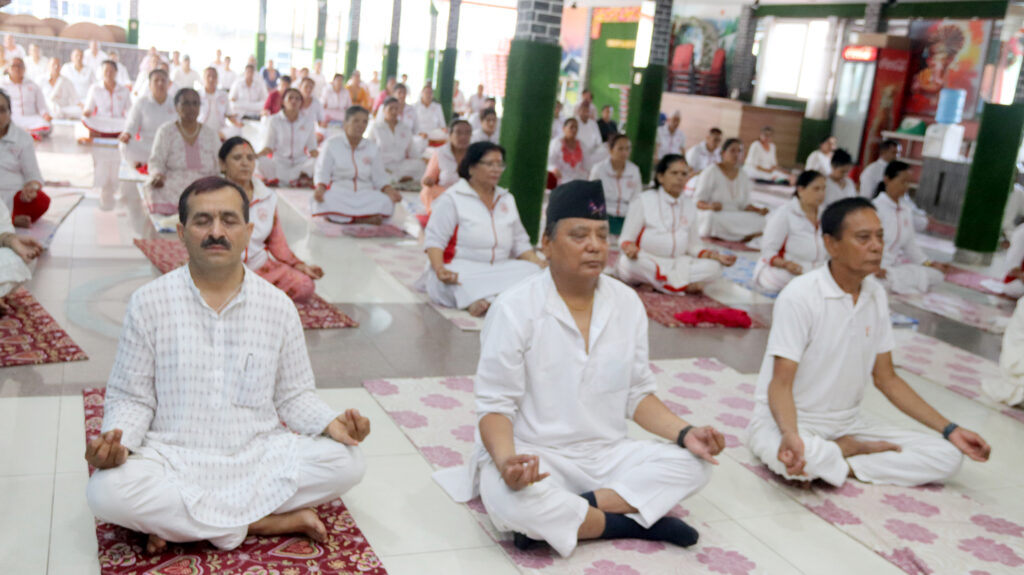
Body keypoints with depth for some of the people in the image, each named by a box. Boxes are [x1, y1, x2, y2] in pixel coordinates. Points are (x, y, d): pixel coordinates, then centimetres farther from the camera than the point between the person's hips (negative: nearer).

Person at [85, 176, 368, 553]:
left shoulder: (278, 306, 2)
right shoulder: (149, 302, -2)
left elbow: (293, 395, 9)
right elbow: (132, 398, 2)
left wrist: (332, 423, -11)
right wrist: (117, 441, -19)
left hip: (259, 457, 2)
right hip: (173, 461, -1)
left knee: (346, 462, -22)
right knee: (106, 491, -31)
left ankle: (177, 521, -14)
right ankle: (276, 521, -17)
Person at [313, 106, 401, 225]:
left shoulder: (372, 148, 15)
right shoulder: (331, 144, 7)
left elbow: (379, 178, 12)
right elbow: (322, 174, 2)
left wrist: (390, 191, -10)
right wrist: (320, 189, -20)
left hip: (365, 193, 2)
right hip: (339, 192, -2)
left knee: (386, 202, -32)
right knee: (323, 201, -38)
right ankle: (366, 218, -30)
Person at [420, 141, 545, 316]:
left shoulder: (507, 199, 19)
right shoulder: (452, 199, 0)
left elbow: (520, 243, 20)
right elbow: (434, 240, -6)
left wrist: (542, 267, 2)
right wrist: (439, 269, -26)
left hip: (500, 270, 5)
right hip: (462, 271, -5)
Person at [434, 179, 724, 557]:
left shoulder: (627, 303, 2)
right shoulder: (514, 309, -12)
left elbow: (637, 395, 9)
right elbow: (495, 406, -12)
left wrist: (685, 433, -9)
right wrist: (506, 461, -33)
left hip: (607, 456, 5)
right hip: (534, 456, -4)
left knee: (694, 463, -15)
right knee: (510, 500, -36)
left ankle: (559, 517, -20)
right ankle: (639, 522, -15)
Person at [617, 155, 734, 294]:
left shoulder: (689, 207, 13)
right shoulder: (644, 201, 0)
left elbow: (693, 246, 15)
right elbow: (625, 240, -5)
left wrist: (716, 256, -4)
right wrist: (629, 248, -29)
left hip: (678, 264, 4)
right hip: (647, 263, -4)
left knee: (713, 267, -21)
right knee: (631, 262, -38)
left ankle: (651, 283, -24)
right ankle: (684, 286, -25)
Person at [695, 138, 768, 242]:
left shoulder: (743, 177, 9)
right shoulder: (711, 172, -8)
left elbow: (745, 205, 10)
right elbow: (699, 202, -11)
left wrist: (759, 210, -9)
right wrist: (710, 206, -33)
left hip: (734, 220, 5)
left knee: (759, 221, -21)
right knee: (711, 215, -40)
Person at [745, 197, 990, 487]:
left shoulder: (876, 295, 2)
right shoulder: (800, 296, -19)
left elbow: (886, 379, 10)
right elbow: (781, 384, -21)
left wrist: (950, 430, 4)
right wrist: (791, 437, -42)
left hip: (848, 421, 6)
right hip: (788, 420, -6)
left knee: (947, 457, -9)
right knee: (808, 457, -41)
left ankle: (837, 458, -9)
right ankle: (856, 450, -8)